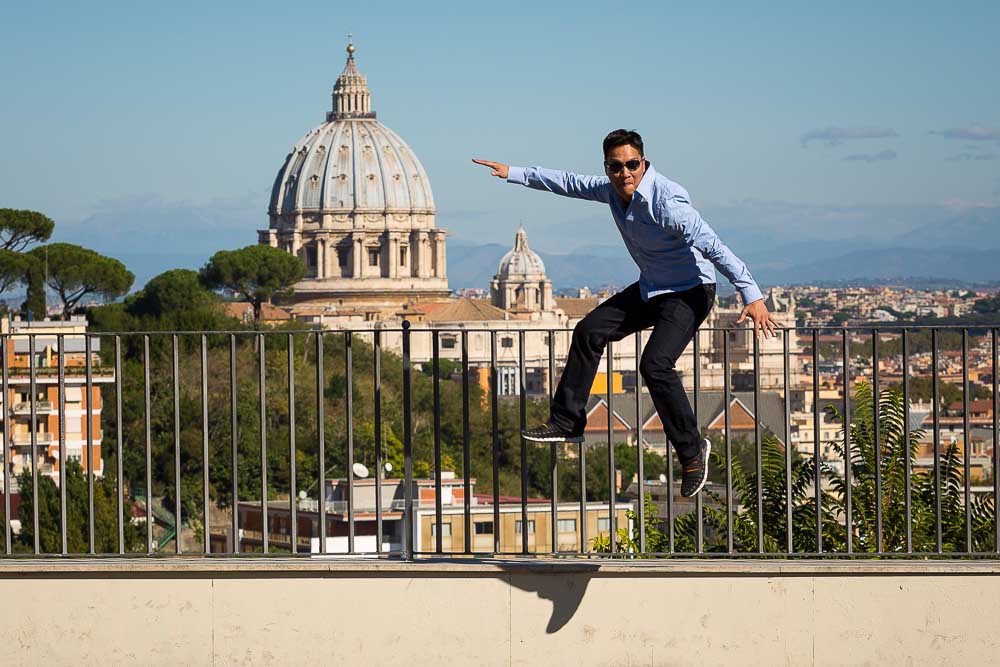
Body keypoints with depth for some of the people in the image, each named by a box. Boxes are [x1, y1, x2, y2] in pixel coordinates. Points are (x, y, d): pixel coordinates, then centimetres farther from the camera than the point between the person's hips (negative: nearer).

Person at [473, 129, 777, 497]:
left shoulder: (667, 202, -30)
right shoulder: (613, 189, -5)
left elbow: (713, 246, -34)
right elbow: (571, 183, 13)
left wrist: (752, 295, -40)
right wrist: (515, 173, 19)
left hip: (689, 292, -9)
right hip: (650, 288, 9)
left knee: (655, 364, -25)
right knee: (589, 331, 11)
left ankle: (692, 449, -8)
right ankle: (566, 422, 23)